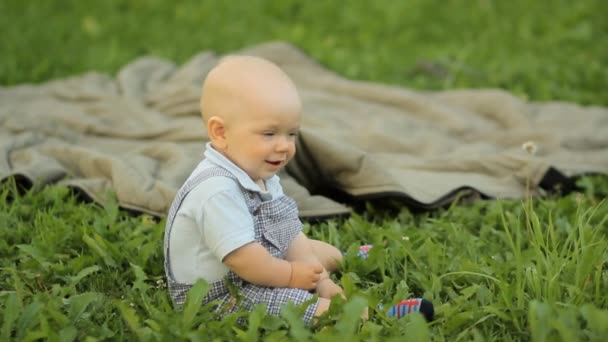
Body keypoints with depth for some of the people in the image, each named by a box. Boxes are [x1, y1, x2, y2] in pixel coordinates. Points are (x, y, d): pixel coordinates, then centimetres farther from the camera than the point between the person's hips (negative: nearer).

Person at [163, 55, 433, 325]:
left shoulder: (260, 176, 2)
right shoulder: (217, 191, -31)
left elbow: (289, 234, 3)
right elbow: (243, 259, -32)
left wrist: (321, 281, -5)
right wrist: (291, 275, -17)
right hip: (220, 297, -11)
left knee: (327, 254, 24)